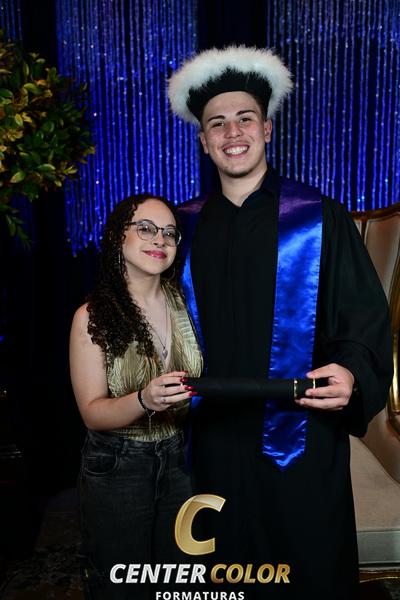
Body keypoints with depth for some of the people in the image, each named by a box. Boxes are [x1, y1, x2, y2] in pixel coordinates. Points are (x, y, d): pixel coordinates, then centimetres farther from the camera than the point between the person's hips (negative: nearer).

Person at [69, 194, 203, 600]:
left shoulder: (184, 304, -5)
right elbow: (92, 412, -16)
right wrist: (144, 400, -33)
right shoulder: (93, 317, -15)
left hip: (180, 458, 3)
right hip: (117, 467, -3)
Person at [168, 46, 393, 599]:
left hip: (300, 435, -2)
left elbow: (365, 315, -5)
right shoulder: (185, 228, 5)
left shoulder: (318, 218, -4)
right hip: (215, 436, 3)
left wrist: (351, 372, -22)